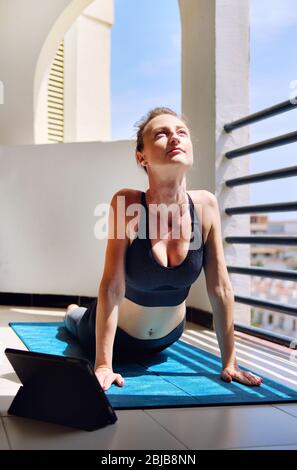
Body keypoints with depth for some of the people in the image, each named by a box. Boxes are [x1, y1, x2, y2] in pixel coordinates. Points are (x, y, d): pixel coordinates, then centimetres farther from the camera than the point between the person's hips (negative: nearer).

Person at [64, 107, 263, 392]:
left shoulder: (205, 205, -22)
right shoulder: (127, 204, -31)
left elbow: (221, 289, -17)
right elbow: (112, 288, -30)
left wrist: (229, 363, -14)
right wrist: (103, 366, -31)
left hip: (168, 335, 3)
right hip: (119, 332, -3)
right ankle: (73, 314, 62)